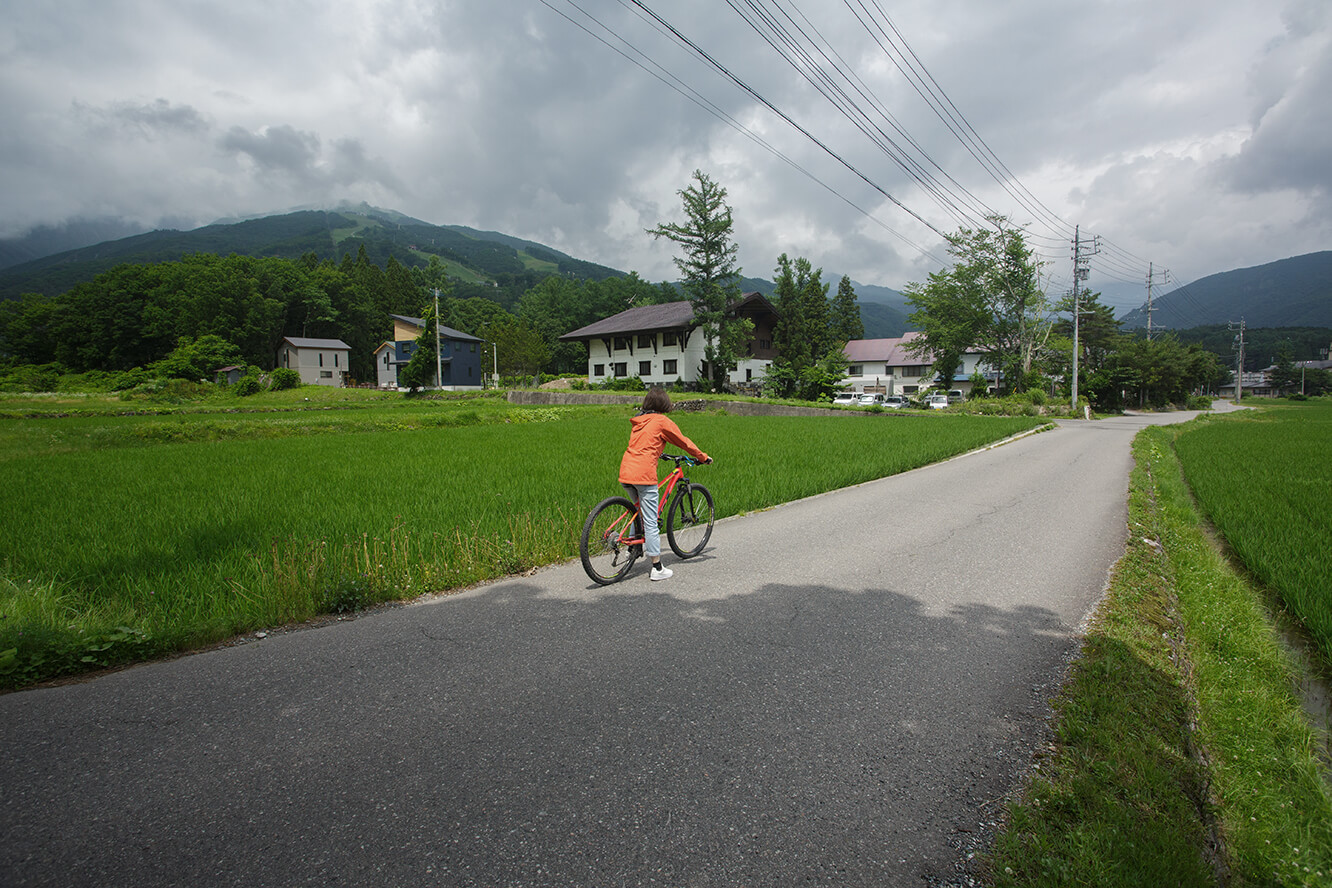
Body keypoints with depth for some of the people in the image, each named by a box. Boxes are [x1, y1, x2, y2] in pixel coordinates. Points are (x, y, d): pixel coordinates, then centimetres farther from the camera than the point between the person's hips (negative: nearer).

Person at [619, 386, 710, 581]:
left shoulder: (637, 421, 18)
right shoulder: (662, 421, -2)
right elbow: (684, 442, 6)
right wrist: (703, 457, 20)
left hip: (625, 471, 7)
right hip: (644, 474, -7)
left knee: (638, 513, 26)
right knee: (650, 521, -2)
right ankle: (657, 568, 5)